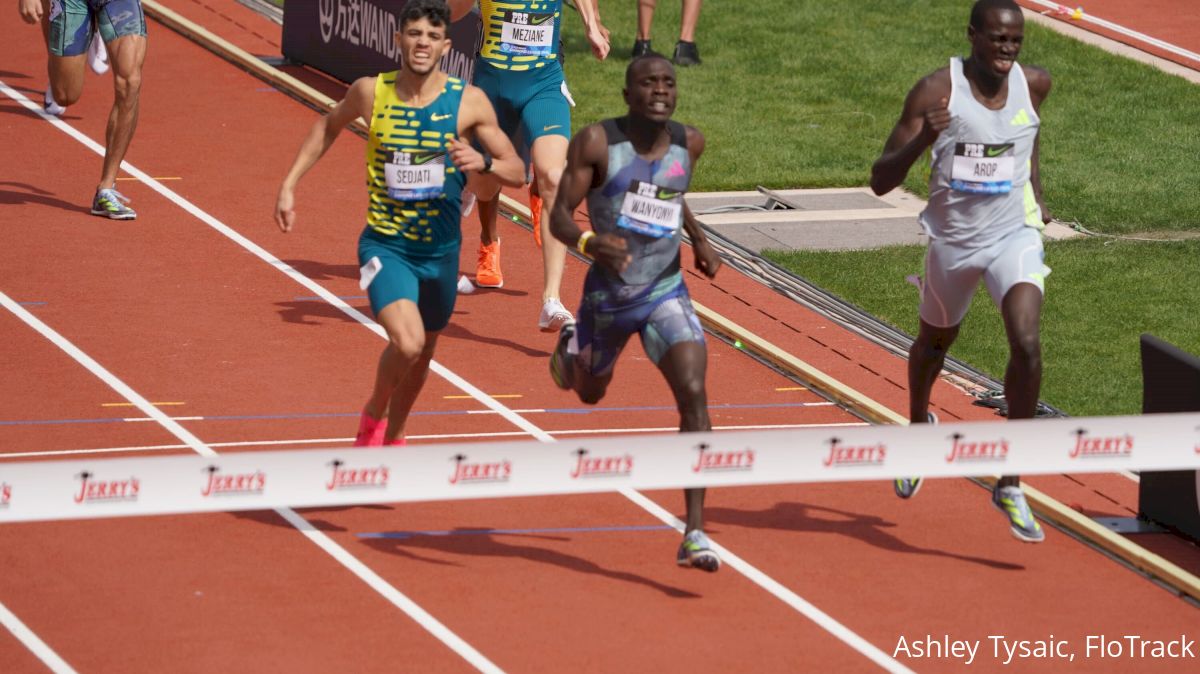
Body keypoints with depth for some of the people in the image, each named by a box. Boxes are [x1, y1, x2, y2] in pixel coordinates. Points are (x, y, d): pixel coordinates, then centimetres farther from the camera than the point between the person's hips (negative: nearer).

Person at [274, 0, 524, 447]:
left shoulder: (469, 103, -9)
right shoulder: (370, 92, -7)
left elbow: (517, 172, -3)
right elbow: (329, 126, 15)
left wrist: (484, 162, -25)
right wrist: (289, 185, 11)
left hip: (441, 251, 2)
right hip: (385, 246, -2)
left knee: (421, 355, 20)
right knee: (407, 344, -24)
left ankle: (392, 437, 47)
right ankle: (374, 413, 7)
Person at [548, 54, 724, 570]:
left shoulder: (688, 143, -2)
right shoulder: (596, 143, -14)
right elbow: (558, 217, -18)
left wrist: (699, 239, 6)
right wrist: (590, 242, -39)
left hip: (667, 295, 1)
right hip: (608, 292, -1)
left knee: (693, 396, -20)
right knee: (591, 394, 23)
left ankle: (695, 532, -20)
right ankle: (573, 345, 62)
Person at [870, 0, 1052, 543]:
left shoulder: (1034, 85, -5)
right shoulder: (937, 90, -17)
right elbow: (880, 181, -19)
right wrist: (922, 140, -36)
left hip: (1014, 236, 1)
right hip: (952, 240, -1)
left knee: (1027, 345, -21)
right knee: (935, 341, 22)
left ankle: (1010, 485, -14)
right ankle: (918, 426, 58)